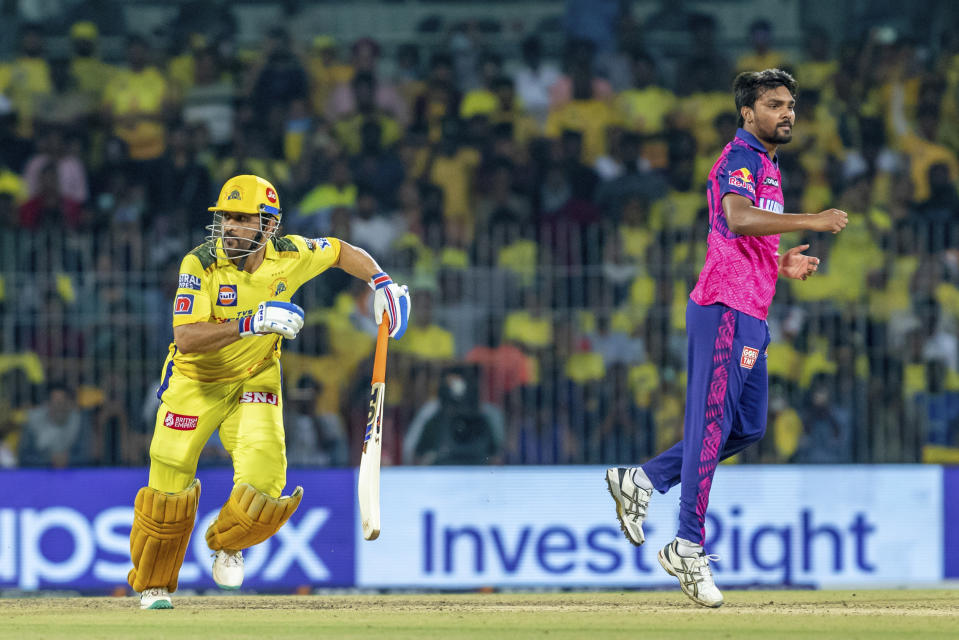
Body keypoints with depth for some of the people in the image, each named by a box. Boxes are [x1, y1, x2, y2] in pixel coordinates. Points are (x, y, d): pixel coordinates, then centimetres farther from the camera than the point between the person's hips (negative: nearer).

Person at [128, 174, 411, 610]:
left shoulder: (291, 256, -14)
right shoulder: (200, 264, -25)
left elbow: (342, 252, 8)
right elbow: (185, 337, -35)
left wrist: (381, 282, -6)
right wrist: (249, 323, -44)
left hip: (255, 380, 2)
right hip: (195, 381, -2)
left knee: (263, 480, -16)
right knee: (169, 487, -3)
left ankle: (228, 544, 19)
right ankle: (153, 586, 20)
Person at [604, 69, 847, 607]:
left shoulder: (767, 167, 23)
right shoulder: (741, 158, -9)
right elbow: (737, 220, -29)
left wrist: (782, 265, 12)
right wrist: (811, 221, -32)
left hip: (751, 315, 10)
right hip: (726, 308, -10)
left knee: (749, 426, 14)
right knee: (712, 422, -9)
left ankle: (643, 481, 19)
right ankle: (689, 547, -8)